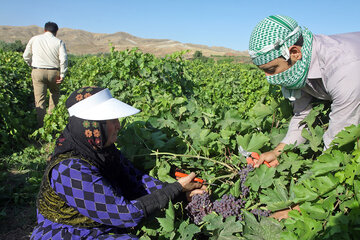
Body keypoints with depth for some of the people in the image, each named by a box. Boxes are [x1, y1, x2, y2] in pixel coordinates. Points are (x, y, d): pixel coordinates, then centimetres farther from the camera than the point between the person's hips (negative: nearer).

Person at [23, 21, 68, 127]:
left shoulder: (34, 39, 7)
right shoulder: (59, 42, 2)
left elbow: (26, 56, 10)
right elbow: (63, 59, -9)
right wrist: (62, 75, -4)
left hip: (38, 72, 0)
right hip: (53, 72, 0)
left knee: (40, 100, 1)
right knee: (55, 93, 24)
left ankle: (41, 125, 2)